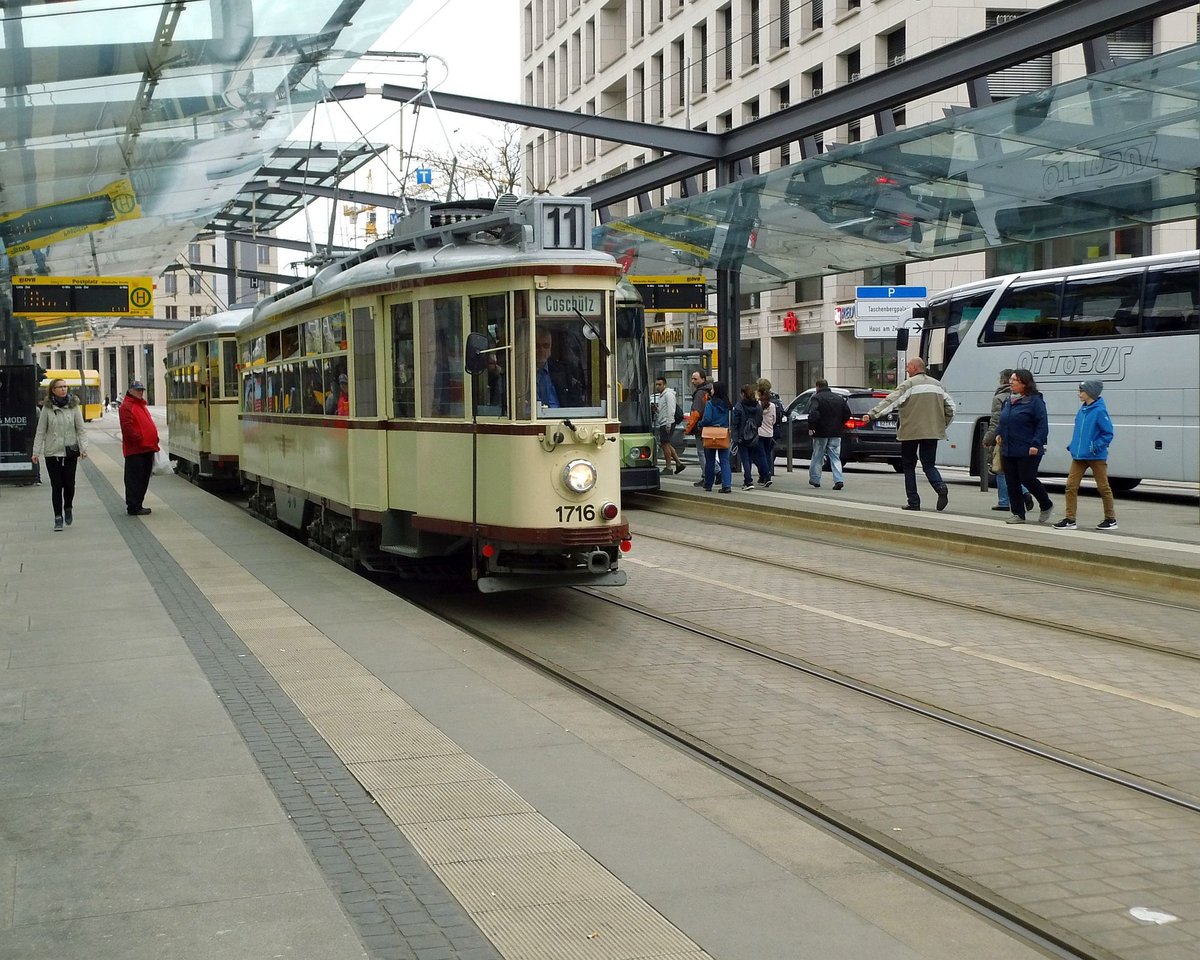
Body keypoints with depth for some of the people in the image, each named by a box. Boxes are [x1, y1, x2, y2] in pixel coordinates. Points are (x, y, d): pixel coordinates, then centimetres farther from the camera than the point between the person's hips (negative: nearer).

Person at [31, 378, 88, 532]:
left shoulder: (74, 406, 1)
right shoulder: (47, 408, 0)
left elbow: (80, 429, 2)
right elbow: (40, 431, 2)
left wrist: (83, 447, -9)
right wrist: (36, 452, -1)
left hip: (70, 452, 0)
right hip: (52, 453, 0)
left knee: (69, 484, 0)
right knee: (56, 486, 0)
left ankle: (68, 508, 28)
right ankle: (58, 517, 8)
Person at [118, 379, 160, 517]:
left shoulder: (142, 406, 22)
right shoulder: (127, 407, -9)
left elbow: (150, 425, 25)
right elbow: (127, 428, -19)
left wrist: (154, 440, 14)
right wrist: (139, 440, -20)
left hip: (147, 449, 10)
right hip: (135, 450, -10)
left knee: (144, 479, 13)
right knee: (135, 479, -7)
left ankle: (137, 504, 21)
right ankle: (133, 507, -4)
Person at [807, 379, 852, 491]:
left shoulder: (816, 398, -8)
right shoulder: (839, 398, 10)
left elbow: (813, 414, -23)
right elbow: (847, 413, 10)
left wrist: (811, 427, -17)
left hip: (821, 432, -4)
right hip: (836, 433, 4)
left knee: (817, 457, 10)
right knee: (835, 458, 6)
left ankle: (815, 479, 18)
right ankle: (839, 480, -9)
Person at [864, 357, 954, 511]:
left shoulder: (909, 384, -7)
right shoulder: (936, 384, 12)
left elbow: (890, 401, -15)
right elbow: (950, 407, 12)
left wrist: (872, 414, -15)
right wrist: (943, 425, 22)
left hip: (911, 432, -5)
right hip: (932, 432, 5)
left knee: (909, 466, 8)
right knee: (929, 465, 9)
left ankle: (913, 502, 6)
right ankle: (941, 487, -20)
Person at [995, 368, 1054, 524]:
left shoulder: (1035, 401, -9)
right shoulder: (1009, 401, 14)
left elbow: (1042, 425, -12)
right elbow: (1002, 422, 26)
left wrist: (1036, 444, -19)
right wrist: (999, 433, 8)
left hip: (1027, 452, -8)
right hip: (1008, 451, 8)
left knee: (1027, 479, -6)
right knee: (1012, 482, 5)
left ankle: (1046, 506, 18)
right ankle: (1018, 514, 12)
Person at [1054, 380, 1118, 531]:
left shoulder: (1099, 411, -14)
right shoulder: (1082, 410, 8)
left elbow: (1108, 433, -14)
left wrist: (1096, 447, -19)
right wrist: (1072, 446, 8)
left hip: (1096, 457, -7)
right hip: (1079, 456, 7)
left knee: (1103, 487, 5)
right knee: (1071, 486, 1)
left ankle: (1111, 520, 16)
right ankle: (1070, 519, 5)